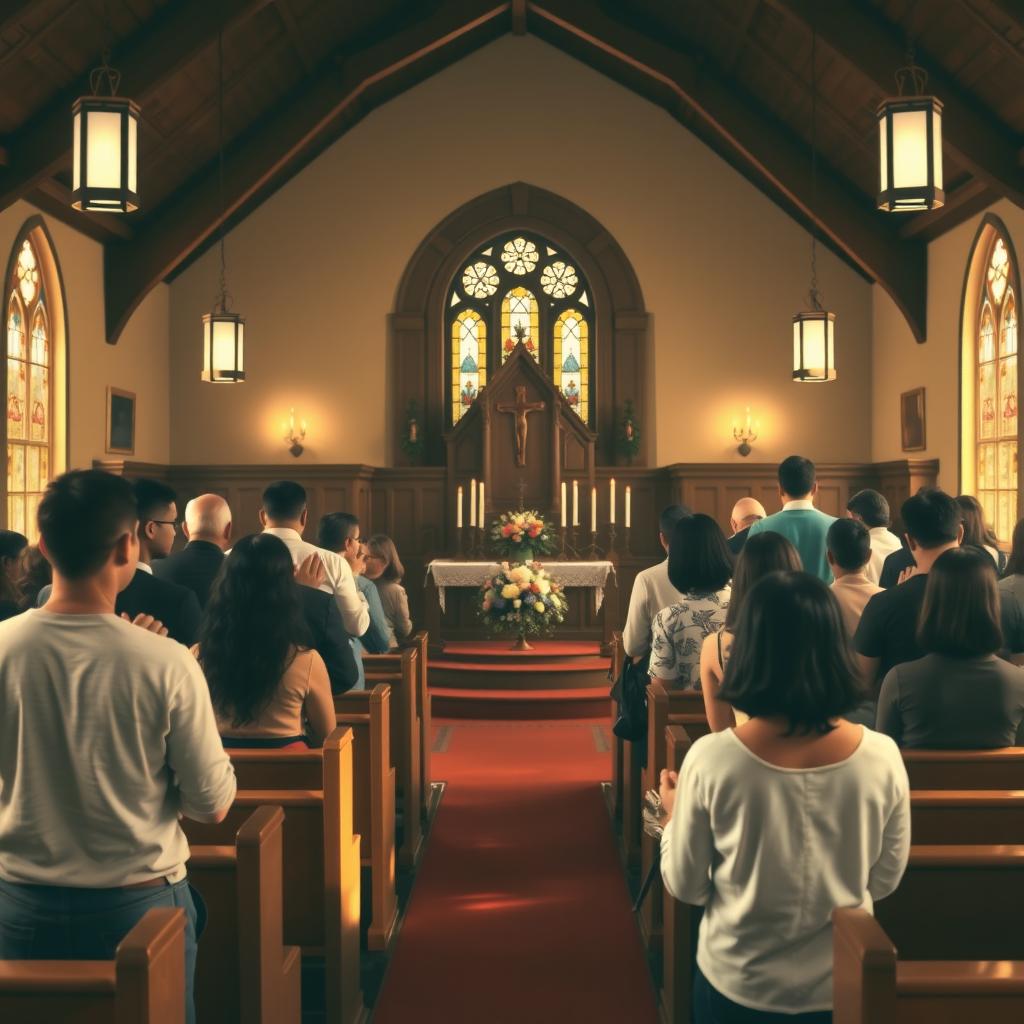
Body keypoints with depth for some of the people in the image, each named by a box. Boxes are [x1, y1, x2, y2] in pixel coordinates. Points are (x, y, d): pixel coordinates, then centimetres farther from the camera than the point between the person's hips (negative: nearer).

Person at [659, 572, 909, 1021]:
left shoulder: (711, 759, -23)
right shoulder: (881, 756, -18)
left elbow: (686, 887, -10)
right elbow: (885, 881, -3)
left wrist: (674, 814, 6)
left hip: (735, 985, -1)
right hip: (841, 985, 1)